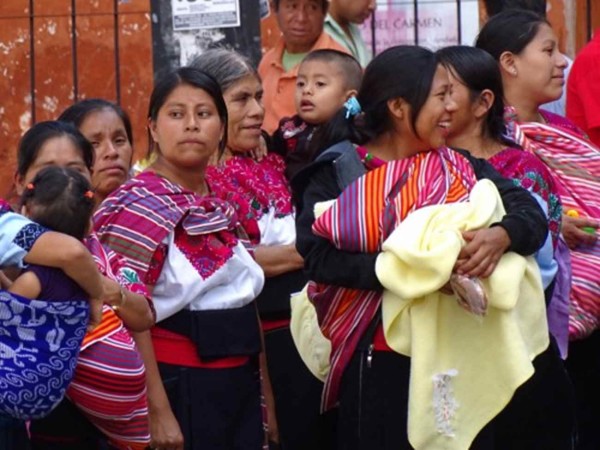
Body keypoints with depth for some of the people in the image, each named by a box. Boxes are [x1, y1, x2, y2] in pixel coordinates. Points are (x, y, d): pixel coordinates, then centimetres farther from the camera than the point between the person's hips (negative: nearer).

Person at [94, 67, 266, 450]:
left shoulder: (226, 206, 12)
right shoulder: (139, 204, -10)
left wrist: (265, 402, 17)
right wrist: (157, 411, -21)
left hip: (239, 387, 7)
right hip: (178, 386, -7)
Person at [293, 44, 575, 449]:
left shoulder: (460, 168, 10)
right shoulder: (338, 172, -2)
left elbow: (531, 214, -1)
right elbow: (318, 256, -14)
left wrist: (501, 236, -23)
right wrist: (401, 269, -25)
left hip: (463, 359, 3)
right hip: (381, 366, -3)